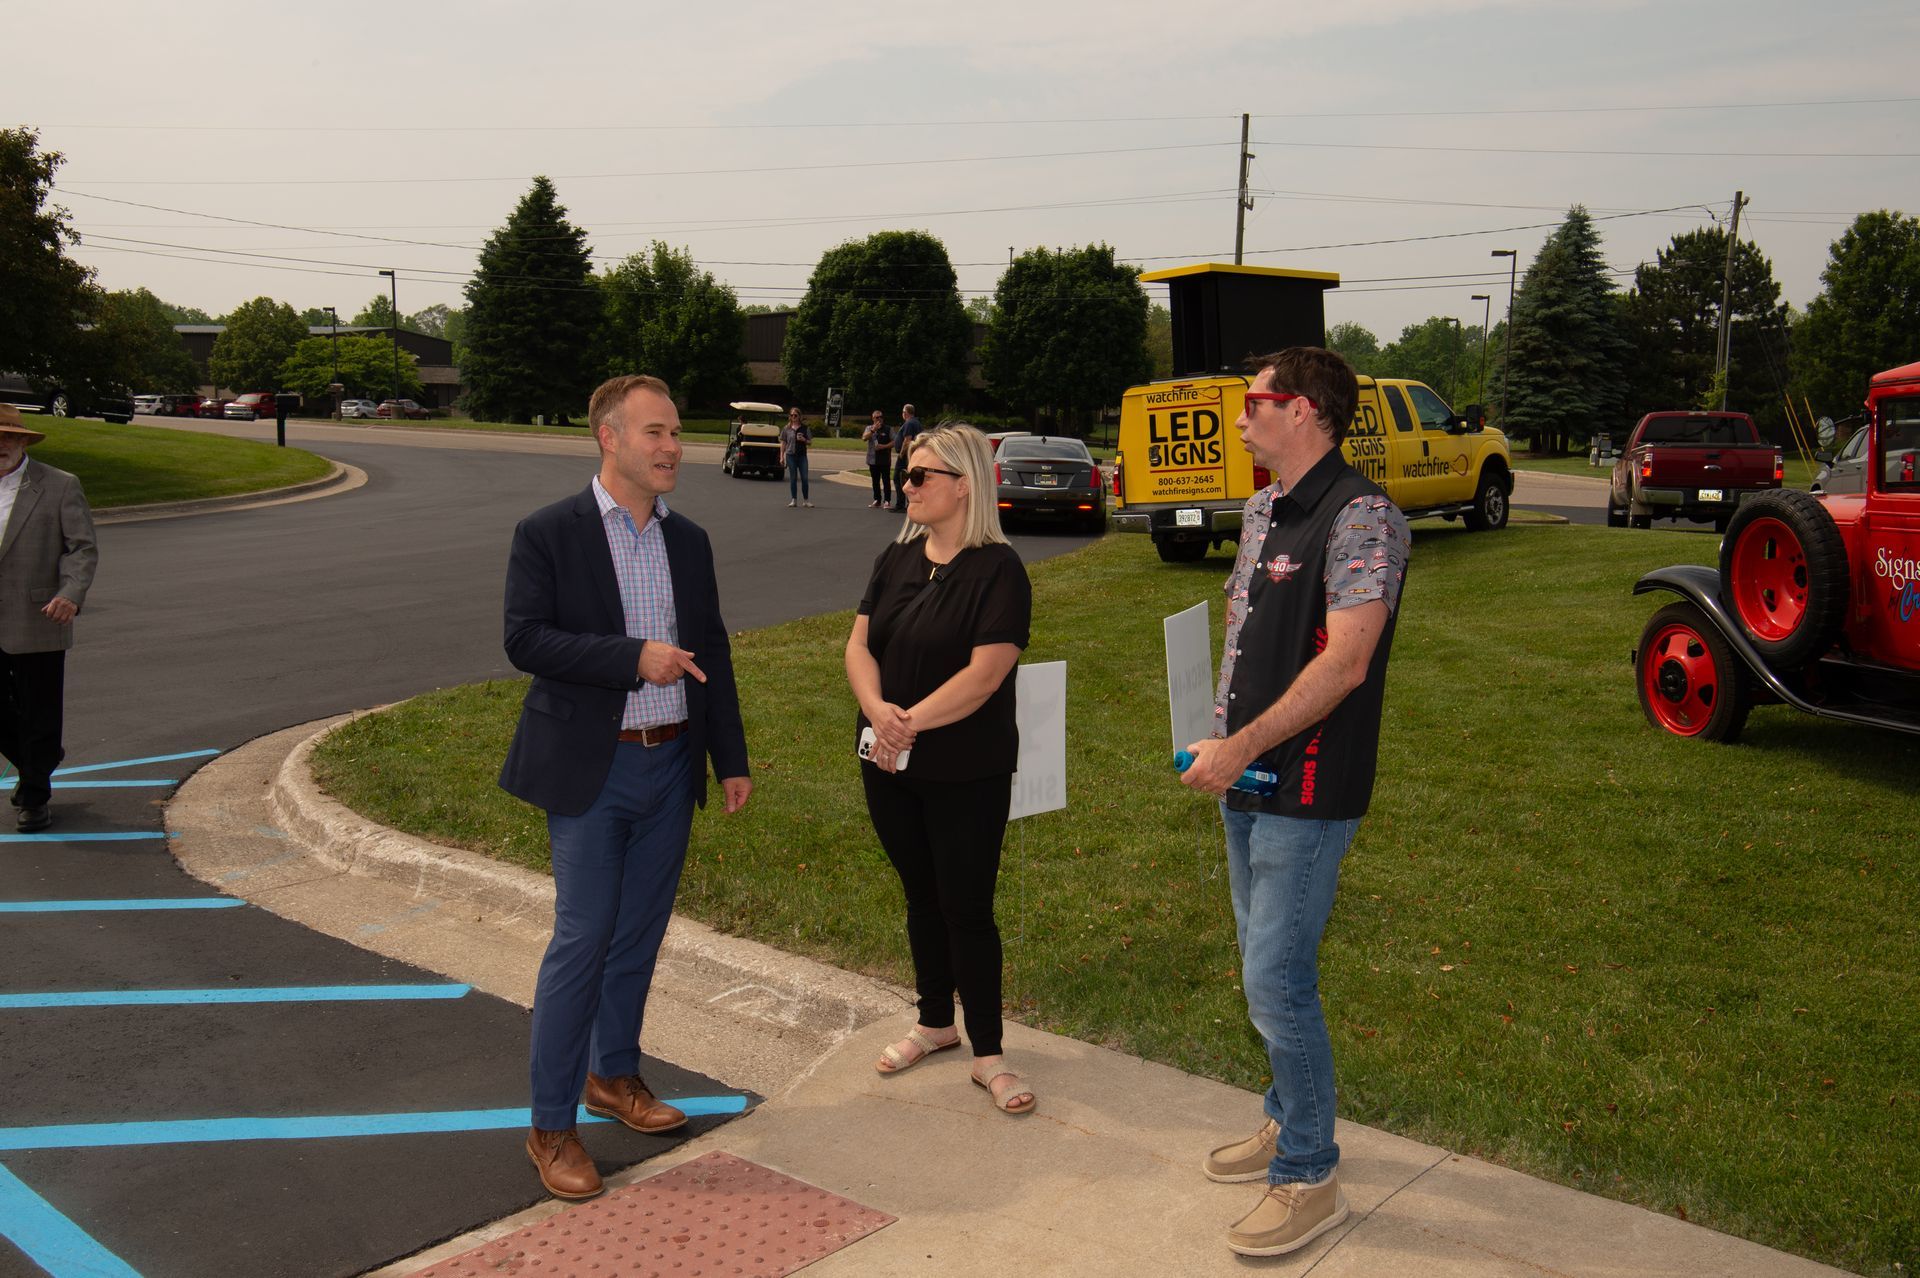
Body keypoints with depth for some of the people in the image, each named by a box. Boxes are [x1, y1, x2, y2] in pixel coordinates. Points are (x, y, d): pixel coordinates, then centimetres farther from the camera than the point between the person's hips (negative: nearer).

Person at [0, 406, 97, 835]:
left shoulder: (59, 486, -2)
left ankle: (35, 797, 18)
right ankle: (35, 764, 36)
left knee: (38, 715, 4)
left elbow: (83, 548, -7)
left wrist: (71, 594, -23)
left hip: (36, 624, -4)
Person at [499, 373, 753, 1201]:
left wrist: (731, 759, 9)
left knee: (638, 935, 15)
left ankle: (614, 1075, 34)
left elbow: (712, 654, 11)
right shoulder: (548, 534, -8)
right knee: (582, 939, -3)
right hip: (590, 768, -5)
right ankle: (551, 1125, 10)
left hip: (671, 766, 5)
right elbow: (524, 641, -15)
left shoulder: (689, 541, 8)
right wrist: (634, 658, -23)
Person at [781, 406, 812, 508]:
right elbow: (783, 443, 7)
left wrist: (804, 440, -13)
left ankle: (805, 500, 6)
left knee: (804, 478, -2)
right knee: (793, 478, 4)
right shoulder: (786, 428, 4)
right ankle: (793, 500, 10)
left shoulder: (804, 428, 4)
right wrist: (782, 456, 1)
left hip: (802, 455, 0)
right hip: (790, 455, 0)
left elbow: (810, 442, 8)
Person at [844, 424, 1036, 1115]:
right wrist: (878, 710, -18)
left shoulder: (997, 569, -14)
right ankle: (935, 1022, 36)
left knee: (967, 907, 1)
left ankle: (987, 1053, 16)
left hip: (966, 773, -6)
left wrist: (912, 721, -22)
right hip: (890, 768, 6)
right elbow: (859, 645, 1)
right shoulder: (896, 560, 6)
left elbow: (984, 673, -21)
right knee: (921, 894, 18)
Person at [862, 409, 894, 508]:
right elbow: (864, 437, -8)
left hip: (885, 460, -3)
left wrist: (884, 446, -16)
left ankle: (887, 500, -4)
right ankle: (877, 500, 18)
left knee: (886, 480, -5)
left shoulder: (888, 429, 1)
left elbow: (894, 442, -3)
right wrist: (873, 430, -18)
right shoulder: (869, 428, 9)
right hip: (873, 459, 3)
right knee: (875, 481, 10)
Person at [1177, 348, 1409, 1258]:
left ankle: (1309, 1178, 12)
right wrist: (1220, 742, 11)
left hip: (1307, 793, -9)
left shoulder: (1359, 519, -18)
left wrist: (1240, 748, -21)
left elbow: (1344, 663, -24)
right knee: (1265, 969, 19)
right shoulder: (1261, 511, 10)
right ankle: (1288, 1122, 37)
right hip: (1245, 782, 9)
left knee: (1276, 982, -4)